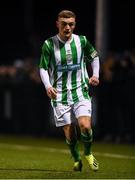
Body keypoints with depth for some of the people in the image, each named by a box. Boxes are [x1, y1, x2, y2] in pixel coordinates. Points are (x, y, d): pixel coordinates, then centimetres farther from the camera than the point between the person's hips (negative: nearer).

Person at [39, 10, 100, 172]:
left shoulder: (82, 41, -1)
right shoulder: (49, 44, -6)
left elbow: (94, 56, 17)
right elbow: (43, 68, 0)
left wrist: (95, 75, 2)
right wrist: (48, 86, -16)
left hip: (80, 92, 1)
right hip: (60, 94, -1)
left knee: (85, 126, -18)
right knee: (69, 133, -2)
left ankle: (88, 153, 12)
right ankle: (76, 160, 26)